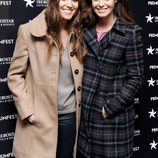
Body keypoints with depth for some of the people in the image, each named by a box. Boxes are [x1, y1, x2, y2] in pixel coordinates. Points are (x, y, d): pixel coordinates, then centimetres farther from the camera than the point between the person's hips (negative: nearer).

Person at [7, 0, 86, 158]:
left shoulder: (79, 33, 4)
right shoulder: (29, 31, -9)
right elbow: (15, 75, -5)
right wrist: (27, 110, -11)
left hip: (71, 115, 4)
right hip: (40, 117, -3)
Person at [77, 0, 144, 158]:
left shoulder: (131, 31, -9)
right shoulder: (85, 29, 4)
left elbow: (135, 78, -10)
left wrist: (111, 108, -14)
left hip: (114, 114, -4)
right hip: (84, 111, 4)